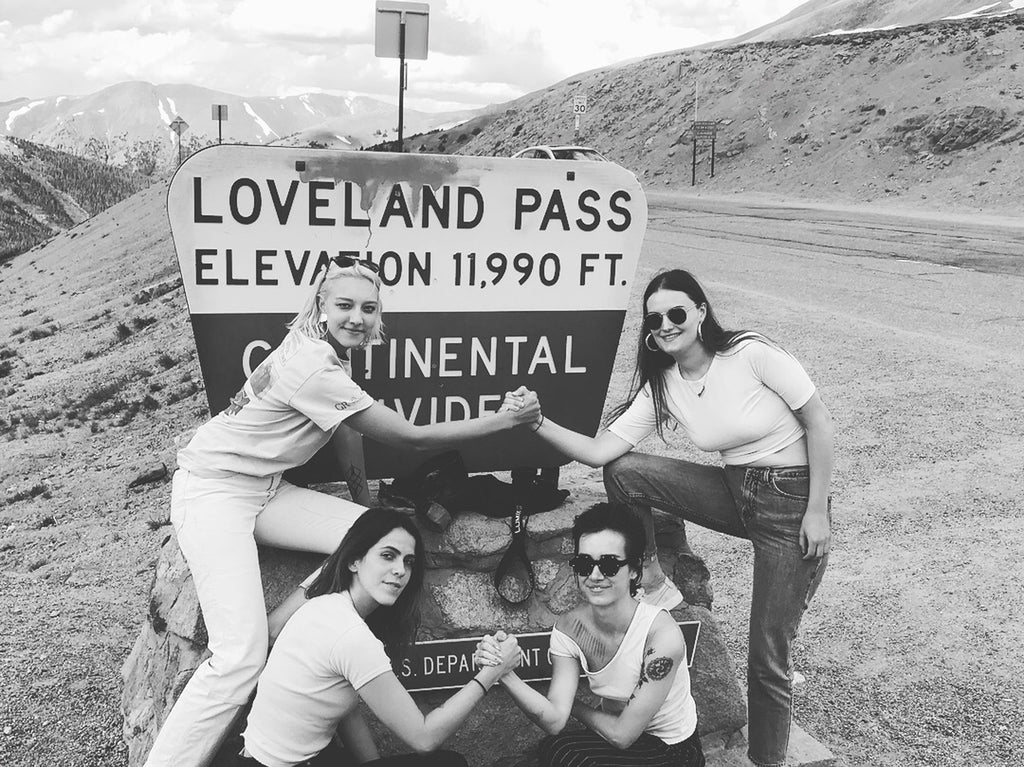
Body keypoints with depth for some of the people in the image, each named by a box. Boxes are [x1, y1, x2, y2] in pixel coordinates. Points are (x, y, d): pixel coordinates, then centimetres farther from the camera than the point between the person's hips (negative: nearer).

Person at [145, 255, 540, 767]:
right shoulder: (313, 369, -26)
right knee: (241, 657, -22)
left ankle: (279, 632, -3)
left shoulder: (327, 350, 2)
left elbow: (345, 434, 12)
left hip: (266, 489, 9)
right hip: (213, 491, -9)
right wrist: (504, 421, -15)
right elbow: (412, 438, -21)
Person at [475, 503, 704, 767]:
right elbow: (554, 721, -17)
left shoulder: (661, 634, -27)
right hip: (614, 739, 4)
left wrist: (574, 706, -6)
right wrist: (507, 675, -32)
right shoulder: (568, 628, -11)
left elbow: (621, 734, -20)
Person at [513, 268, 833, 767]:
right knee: (624, 472, -12)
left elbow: (818, 422, -12)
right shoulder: (661, 388, -2)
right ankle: (652, 584, 6)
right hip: (735, 494, 5)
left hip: (794, 503, -5)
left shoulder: (751, 354, -18)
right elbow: (600, 452, -8)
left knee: (768, 657, -2)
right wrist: (540, 423, -23)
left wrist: (817, 511, -13)